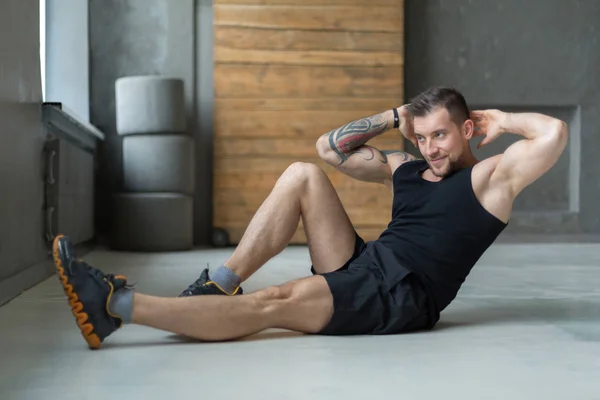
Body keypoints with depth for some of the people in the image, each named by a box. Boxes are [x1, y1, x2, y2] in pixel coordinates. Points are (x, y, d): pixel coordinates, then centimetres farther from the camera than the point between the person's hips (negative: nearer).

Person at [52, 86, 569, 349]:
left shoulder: (489, 177, 2)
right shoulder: (403, 168, 20)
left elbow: (555, 133, -14)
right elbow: (331, 147, 22)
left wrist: (500, 119, 3)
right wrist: (394, 118, 18)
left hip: (403, 298, -8)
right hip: (361, 267, 8)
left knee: (275, 302, -28)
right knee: (304, 175, -3)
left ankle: (115, 305, -31)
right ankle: (221, 283, -12)